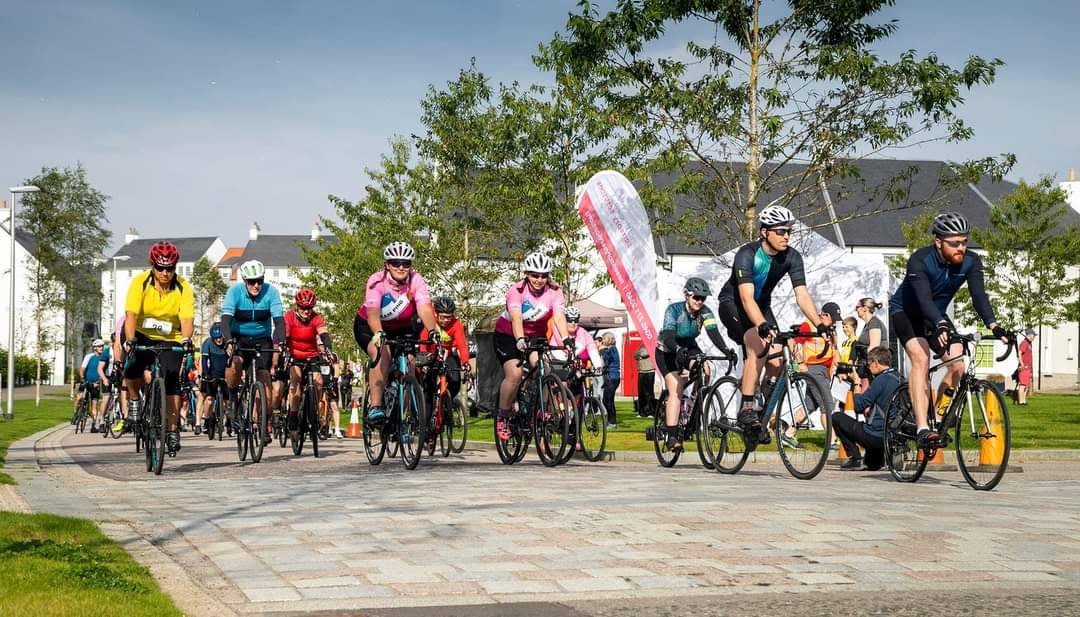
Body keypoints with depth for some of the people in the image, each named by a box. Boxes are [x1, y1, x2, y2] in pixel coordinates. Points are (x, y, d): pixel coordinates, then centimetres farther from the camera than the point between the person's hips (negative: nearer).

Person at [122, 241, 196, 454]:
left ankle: (172, 430, -3)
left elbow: (187, 319, -26)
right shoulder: (140, 283, -19)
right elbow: (131, 315, -27)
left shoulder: (183, 288, -17)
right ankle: (134, 400, 3)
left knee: (172, 380, -13)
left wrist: (186, 340, -46)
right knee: (133, 366, -28)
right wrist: (129, 341, -42)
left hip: (170, 339, 1)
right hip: (141, 335, -1)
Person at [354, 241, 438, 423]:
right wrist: (378, 334, -61)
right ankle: (375, 407, -30)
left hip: (402, 328, 3)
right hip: (368, 326, -3)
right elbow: (373, 313, -41)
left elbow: (425, 309, -36)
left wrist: (432, 331, -55)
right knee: (382, 354, -31)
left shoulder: (416, 281, -22)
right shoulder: (377, 282, -28)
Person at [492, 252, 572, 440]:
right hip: (507, 335, -3)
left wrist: (566, 339, -48)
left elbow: (559, 317, -30)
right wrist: (520, 340, -56)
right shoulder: (517, 291, -23)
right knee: (515, 374, -22)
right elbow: (516, 318, -38)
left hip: (536, 335, 3)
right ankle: (502, 416, -3)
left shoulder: (554, 292, -16)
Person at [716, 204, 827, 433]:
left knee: (777, 361, -13)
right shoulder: (747, 254, -30)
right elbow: (746, 297, -40)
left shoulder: (792, 257, -15)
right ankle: (746, 410, -25)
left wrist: (819, 325, -36)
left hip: (762, 305, 5)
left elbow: (802, 295, -21)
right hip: (733, 304, -5)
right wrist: (762, 325, -56)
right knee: (757, 348, -30)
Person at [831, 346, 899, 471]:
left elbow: (859, 406, -12)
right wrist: (869, 410, 14)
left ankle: (854, 457, 2)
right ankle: (874, 461, 24)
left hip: (876, 436, -10)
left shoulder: (881, 380, -17)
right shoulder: (898, 379, 8)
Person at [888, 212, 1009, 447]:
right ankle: (922, 428, -34)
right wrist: (941, 325, -59)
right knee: (921, 357, -28)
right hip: (905, 312, -5)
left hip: (936, 316, 5)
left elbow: (978, 295, -27)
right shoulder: (920, 260, -30)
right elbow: (924, 298, -42)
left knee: (959, 364, -13)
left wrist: (993, 325, -44)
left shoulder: (971, 262, -16)